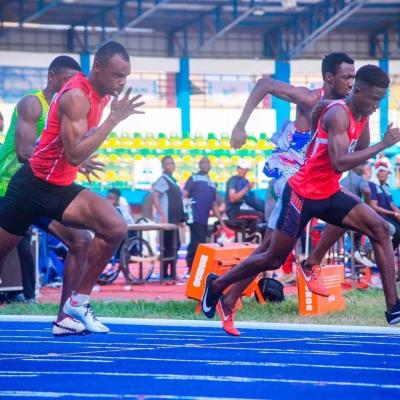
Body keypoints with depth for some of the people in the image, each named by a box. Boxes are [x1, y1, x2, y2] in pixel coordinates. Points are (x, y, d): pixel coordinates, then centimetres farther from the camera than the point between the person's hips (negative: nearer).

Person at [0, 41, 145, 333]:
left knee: (115, 229, -14)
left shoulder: (101, 94, 4)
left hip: (62, 188, 7)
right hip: (33, 185, -7)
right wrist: (114, 119, -32)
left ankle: (79, 302, -4)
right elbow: (74, 155, -33)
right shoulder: (76, 96, -23)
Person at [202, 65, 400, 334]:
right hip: (303, 194, -8)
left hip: (330, 194, 8)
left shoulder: (362, 114, 5)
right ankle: (217, 285, 26)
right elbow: (340, 162, -32)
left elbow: (361, 153, 18)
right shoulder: (338, 114, -22)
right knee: (274, 259, 3)